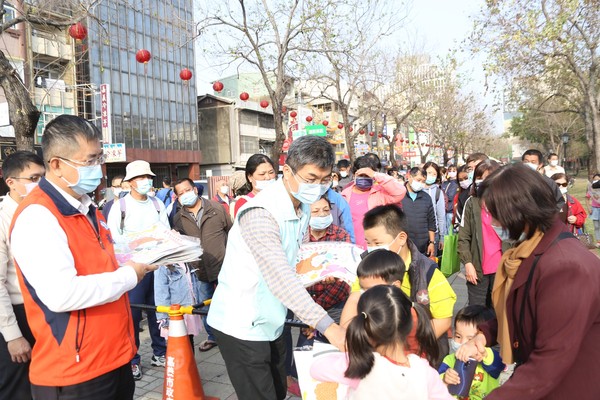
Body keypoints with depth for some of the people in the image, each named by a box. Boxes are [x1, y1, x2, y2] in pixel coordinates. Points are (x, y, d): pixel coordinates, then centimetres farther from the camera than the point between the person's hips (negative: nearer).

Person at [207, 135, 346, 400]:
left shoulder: (303, 207, 4)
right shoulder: (260, 213, -25)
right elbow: (279, 276, -35)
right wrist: (327, 326, -41)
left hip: (271, 323, 8)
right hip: (242, 326, -8)